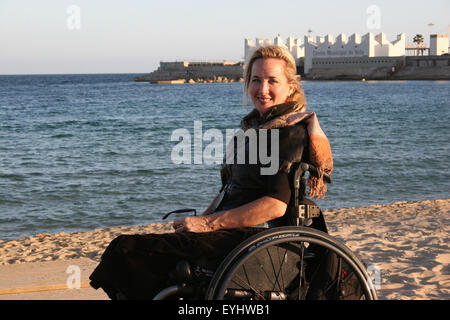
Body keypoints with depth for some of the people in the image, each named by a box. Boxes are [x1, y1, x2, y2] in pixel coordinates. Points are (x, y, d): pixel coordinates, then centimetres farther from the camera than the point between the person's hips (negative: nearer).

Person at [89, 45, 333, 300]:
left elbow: (276, 205, -20)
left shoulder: (293, 132, -10)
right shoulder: (257, 125, 18)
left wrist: (208, 223, -18)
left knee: (129, 250, -18)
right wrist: (199, 221, 3)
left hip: (253, 238, -10)